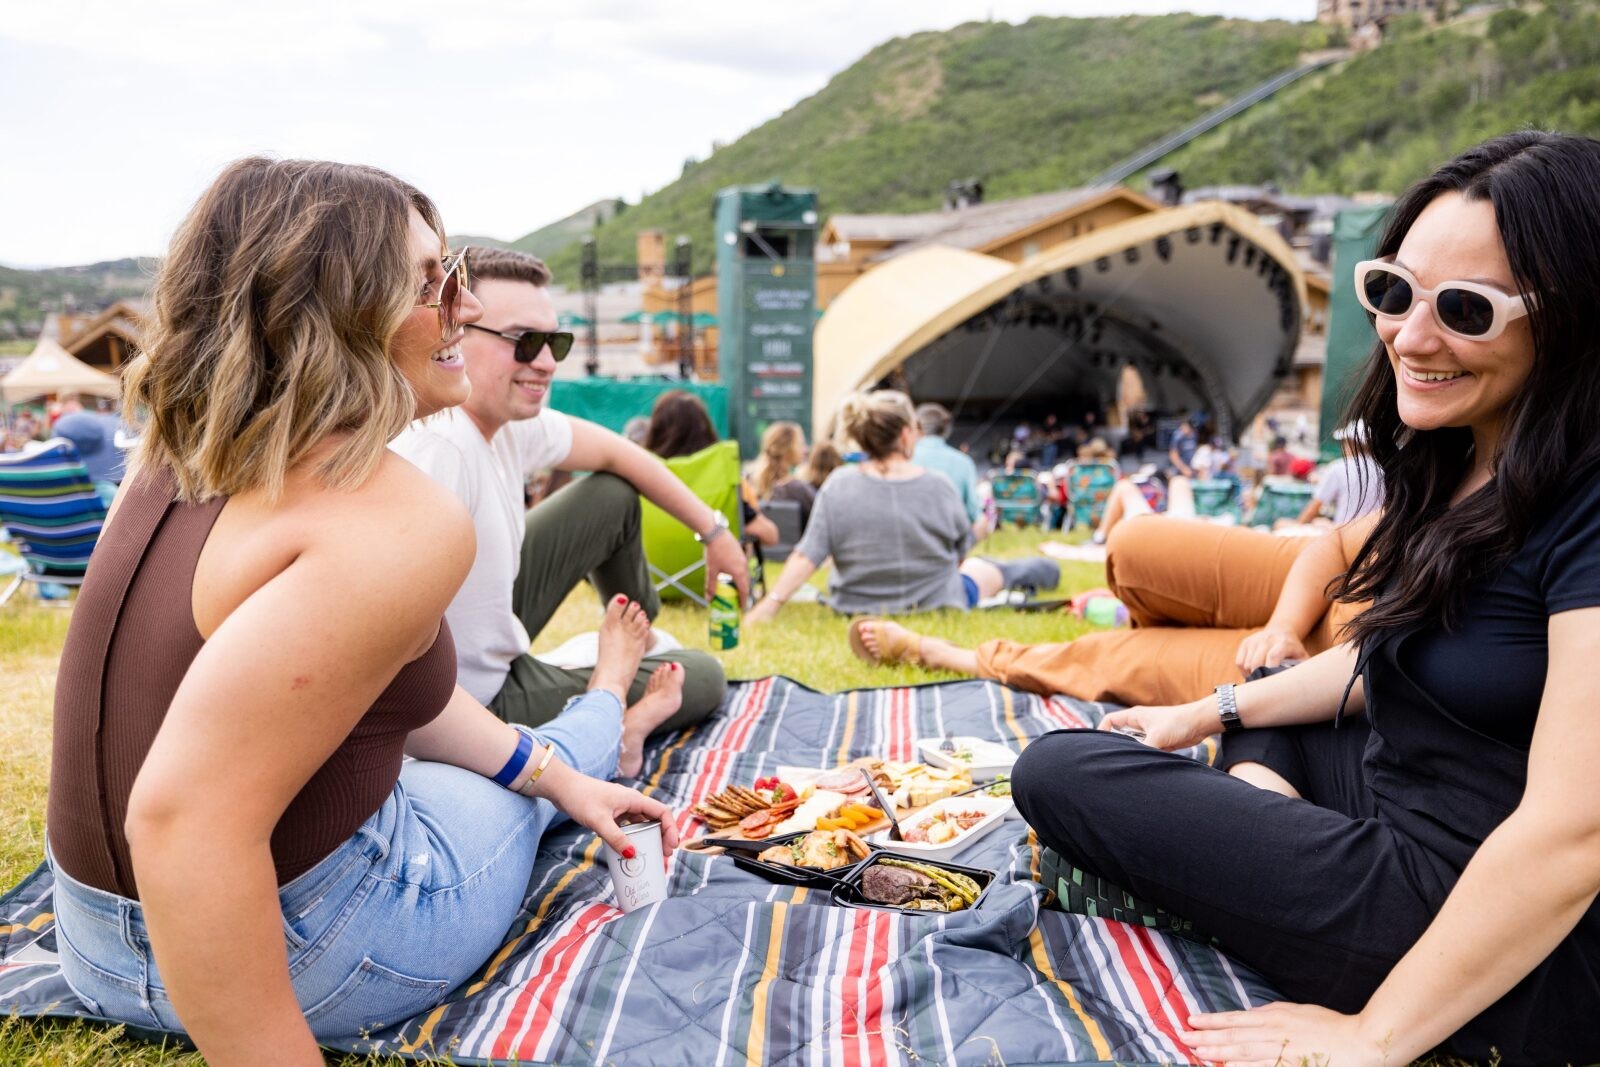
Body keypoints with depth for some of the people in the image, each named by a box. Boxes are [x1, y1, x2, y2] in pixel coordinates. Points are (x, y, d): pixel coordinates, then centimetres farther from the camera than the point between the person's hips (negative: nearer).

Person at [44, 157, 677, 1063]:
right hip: (301, 952, -6)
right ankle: (611, 701, 52)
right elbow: (183, 818, -37)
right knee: (547, 763, 21)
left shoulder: (188, 462, -1)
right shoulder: (406, 523, -30)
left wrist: (552, 777, 10)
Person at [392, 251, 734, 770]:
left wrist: (713, 530, 13)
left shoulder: (514, 419, -9)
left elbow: (617, 454, 8)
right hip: (481, 701, -7)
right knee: (703, 678, 6)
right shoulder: (436, 449, -37)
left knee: (614, 495, 18)